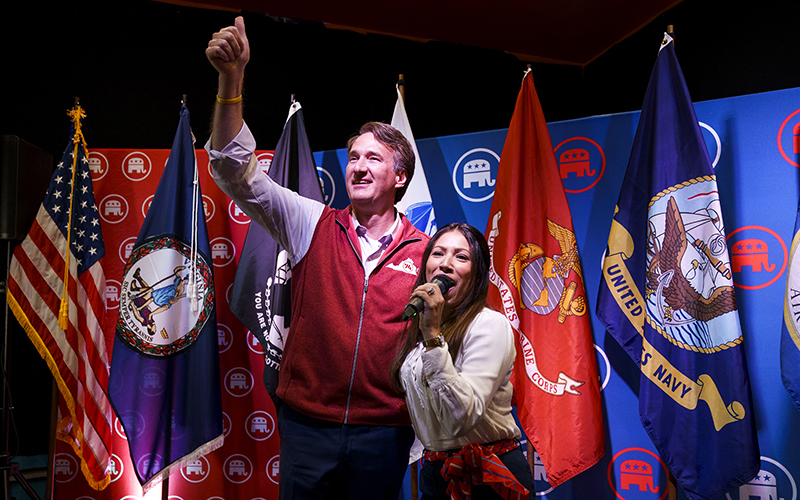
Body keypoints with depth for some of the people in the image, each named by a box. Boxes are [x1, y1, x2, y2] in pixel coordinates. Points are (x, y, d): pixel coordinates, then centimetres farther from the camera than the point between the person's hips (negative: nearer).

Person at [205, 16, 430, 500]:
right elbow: (237, 171, -9)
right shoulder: (314, 225, -2)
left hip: (384, 430, 0)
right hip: (307, 423, 1)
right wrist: (231, 78, -21)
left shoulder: (426, 252, -2)